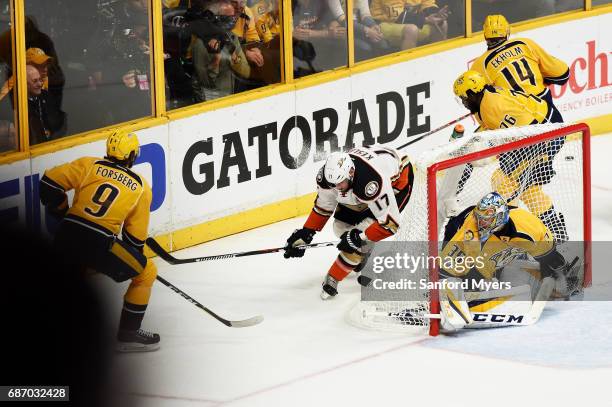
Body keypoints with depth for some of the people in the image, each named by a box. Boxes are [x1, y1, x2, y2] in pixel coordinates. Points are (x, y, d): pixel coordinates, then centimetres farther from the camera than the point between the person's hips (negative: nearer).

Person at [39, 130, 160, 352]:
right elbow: (136, 237, 12)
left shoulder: (89, 165, 12)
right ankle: (128, 333, 13)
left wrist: (63, 213, 22)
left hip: (65, 238, 4)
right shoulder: (141, 188, 10)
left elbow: (50, 181, 8)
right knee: (147, 272, 14)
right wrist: (134, 258, 29)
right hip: (98, 244, -4)